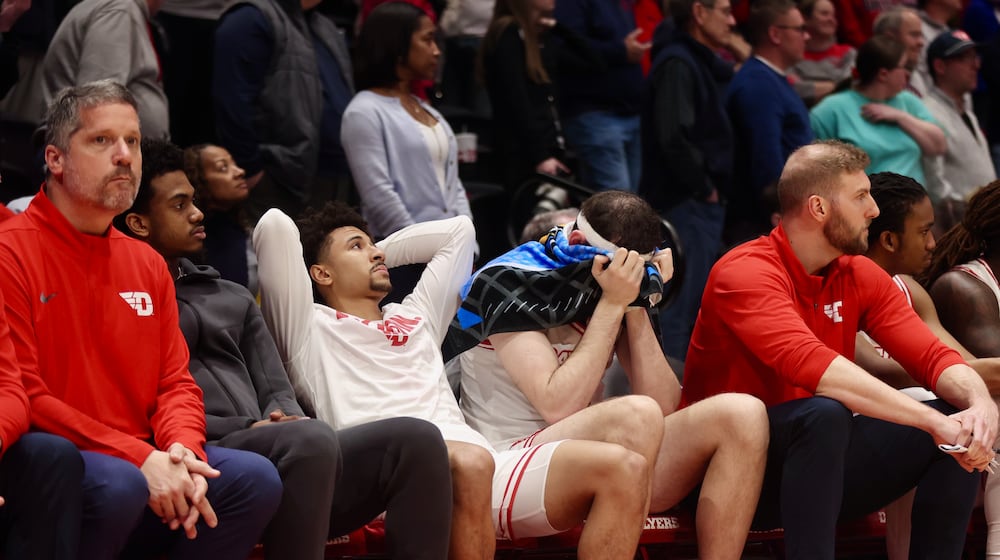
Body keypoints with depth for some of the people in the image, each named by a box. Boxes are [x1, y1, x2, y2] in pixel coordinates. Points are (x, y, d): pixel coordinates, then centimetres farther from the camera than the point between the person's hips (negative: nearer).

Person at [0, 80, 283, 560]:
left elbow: (176, 384, 16)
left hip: (143, 461, 7)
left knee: (256, 480, -12)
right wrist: (141, 458, -19)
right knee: (118, 485, -35)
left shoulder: (148, 265, 16)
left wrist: (182, 449, -10)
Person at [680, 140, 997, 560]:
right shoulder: (746, 273, -17)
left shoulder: (860, 276, 6)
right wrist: (933, 421, -38)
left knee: (964, 429, -8)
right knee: (825, 413, -36)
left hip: (819, 468, 7)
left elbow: (932, 357, 0)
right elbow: (812, 365, -33)